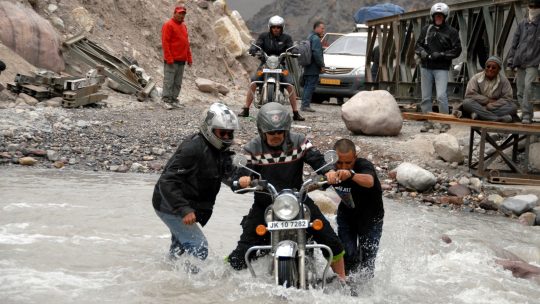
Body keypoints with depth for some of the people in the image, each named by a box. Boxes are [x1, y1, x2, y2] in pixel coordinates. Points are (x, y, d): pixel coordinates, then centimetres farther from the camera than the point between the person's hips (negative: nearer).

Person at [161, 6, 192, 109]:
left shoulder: (183, 26, 18)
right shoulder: (168, 25, -6)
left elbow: (186, 43, 21)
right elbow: (165, 42, -12)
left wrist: (189, 58, 15)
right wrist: (169, 58, -17)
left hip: (182, 60, 7)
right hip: (172, 61, -7)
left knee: (178, 83, 7)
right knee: (169, 81, -6)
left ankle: (174, 100, 11)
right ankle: (167, 100, -5)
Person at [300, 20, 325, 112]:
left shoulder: (310, 37, 20)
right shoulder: (316, 38, -13)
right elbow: (316, 53, -21)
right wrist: (321, 65, -17)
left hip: (307, 68, 10)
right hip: (313, 69, -10)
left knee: (307, 86, 13)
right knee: (311, 86, -9)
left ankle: (304, 105, 17)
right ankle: (306, 105, -11)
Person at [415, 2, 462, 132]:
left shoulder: (451, 31, -1)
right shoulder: (426, 29, 9)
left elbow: (457, 50, -2)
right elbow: (418, 44, 14)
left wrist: (441, 54, -13)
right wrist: (422, 52, -7)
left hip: (441, 68, -4)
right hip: (426, 67, 4)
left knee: (441, 95, -14)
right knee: (425, 97, 6)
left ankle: (445, 123, -4)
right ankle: (428, 122, 16)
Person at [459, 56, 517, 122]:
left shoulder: (503, 80, 4)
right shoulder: (476, 78, 2)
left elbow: (507, 98, -5)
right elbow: (470, 94, -7)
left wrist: (491, 105, -19)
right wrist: (488, 100, -12)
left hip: (495, 108, 1)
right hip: (479, 106, -1)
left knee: (513, 107, -24)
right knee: (467, 102, -31)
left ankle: (479, 115, -38)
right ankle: (499, 118, -43)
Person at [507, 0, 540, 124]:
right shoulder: (522, 24, 10)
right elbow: (514, 44, 13)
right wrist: (511, 60, 9)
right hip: (520, 63, 5)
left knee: (528, 86, -21)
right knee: (520, 91, 5)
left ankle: (527, 115, -19)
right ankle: (525, 114, 15)